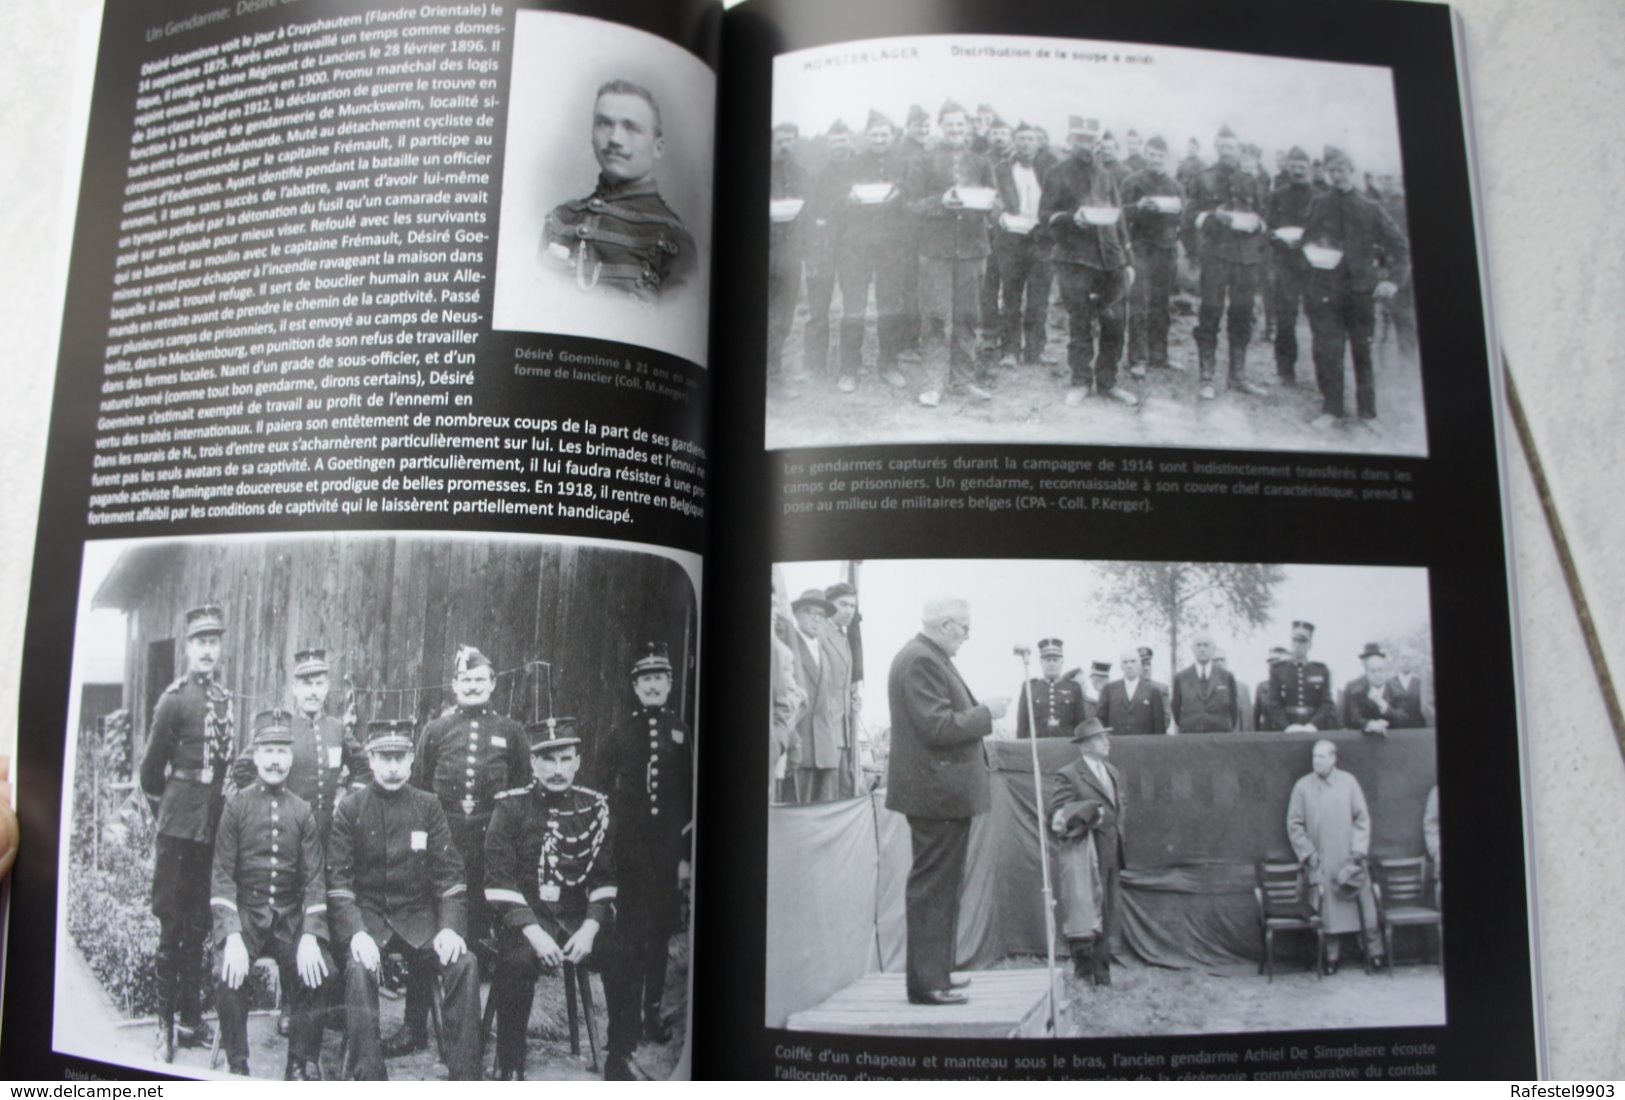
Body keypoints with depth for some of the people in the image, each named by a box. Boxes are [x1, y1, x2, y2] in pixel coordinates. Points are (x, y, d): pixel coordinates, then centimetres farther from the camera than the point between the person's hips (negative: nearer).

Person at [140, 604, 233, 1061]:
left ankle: (192, 1017, 24)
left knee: (199, 924, 14)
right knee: (172, 925, 1)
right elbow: (151, 766, -2)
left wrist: (224, 798, 14)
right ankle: (166, 1027, 10)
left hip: (216, 823, 6)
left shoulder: (226, 698, 10)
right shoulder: (174, 698, -8)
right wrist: (164, 799, 11)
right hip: (180, 823, -6)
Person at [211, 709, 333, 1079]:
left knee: (315, 975, -20)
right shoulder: (236, 806, 1)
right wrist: (232, 936, -17)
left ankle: (299, 1067, -4)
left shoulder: (304, 812, 4)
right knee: (229, 977, -25)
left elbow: (315, 879, 0)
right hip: (245, 913, -1)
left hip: (292, 916, 1)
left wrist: (310, 936, -13)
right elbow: (222, 876, -5)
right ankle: (237, 1067, -5)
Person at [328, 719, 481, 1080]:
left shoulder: (428, 806, 6)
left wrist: (450, 927, -14)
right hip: (368, 916, -1)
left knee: (464, 962, -23)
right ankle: (369, 1079, -24)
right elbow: (338, 882, -3)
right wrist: (355, 933, -20)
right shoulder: (349, 810, 2)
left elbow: (450, 875, 2)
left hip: (419, 916, 1)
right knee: (360, 968, -33)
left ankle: (465, 1077, -15)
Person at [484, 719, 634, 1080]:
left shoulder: (595, 807, 6)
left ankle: (618, 1060, -1)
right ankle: (509, 1068, -12)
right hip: (526, 917, -2)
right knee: (517, 962, -32)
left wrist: (590, 928, -12)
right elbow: (499, 881, -7)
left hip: (582, 918, 2)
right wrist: (533, 932, -19)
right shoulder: (511, 807, -1)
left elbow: (606, 878, 5)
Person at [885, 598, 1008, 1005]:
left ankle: (935, 973, 28)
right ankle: (926, 984, 3)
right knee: (933, 887, -5)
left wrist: (980, 712, 11)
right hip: (937, 792, -11)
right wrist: (986, 712, -14)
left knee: (941, 886, 17)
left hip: (943, 791, 11)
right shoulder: (919, 660, -18)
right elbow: (938, 727, -23)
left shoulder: (930, 657, 15)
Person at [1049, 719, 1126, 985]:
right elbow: (1056, 815, -14)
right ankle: (1083, 972, -1)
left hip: (1110, 855, 7)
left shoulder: (1114, 773, 17)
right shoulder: (1068, 775, -8)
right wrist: (1092, 811, -19)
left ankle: (1102, 974, 20)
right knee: (1084, 914, -9)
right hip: (1083, 856, -7)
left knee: (1107, 917, 12)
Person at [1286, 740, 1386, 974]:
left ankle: (1374, 953, 15)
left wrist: (1358, 850, -4)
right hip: (1322, 863, 0)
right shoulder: (1302, 786, 0)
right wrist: (1308, 854, -3)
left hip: (1349, 860, 0)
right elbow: (1294, 825, 3)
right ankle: (1331, 958, 10)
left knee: (1365, 906, 1)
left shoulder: (1348, 782, 1)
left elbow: (1362, 819, 4)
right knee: (1327, 909, 0)